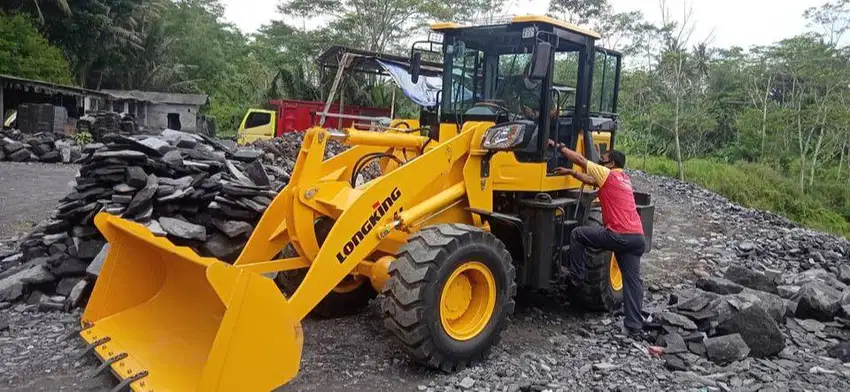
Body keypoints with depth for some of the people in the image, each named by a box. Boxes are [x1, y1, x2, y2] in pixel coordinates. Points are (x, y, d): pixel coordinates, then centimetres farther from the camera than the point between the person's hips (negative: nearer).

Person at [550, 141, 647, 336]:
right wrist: (570, 173, 27)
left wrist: (558, 146, 9)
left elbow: (580, 159, 0)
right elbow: (591, 181, 30)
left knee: (577, 234, 9)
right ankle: (635, 326, 8)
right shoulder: (624, 179, 24)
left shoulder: (608, 174, 0)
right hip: (637, 237, 8)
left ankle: (577, 276, 16)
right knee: (633, 280, 8)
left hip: (619, 235, -8)